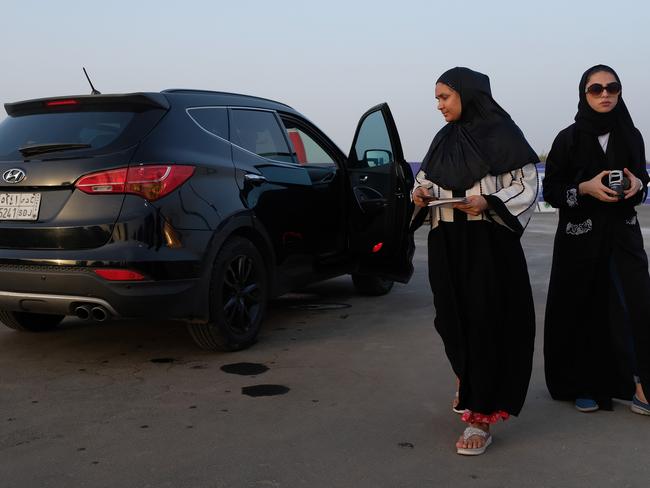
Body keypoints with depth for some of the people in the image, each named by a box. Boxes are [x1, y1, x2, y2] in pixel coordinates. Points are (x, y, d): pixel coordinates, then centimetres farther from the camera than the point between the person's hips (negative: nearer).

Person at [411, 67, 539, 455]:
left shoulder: (501, 135, -5)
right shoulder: (444, 140, 13)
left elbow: (526, 185, -6)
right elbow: (427, 181, 23)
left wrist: (488, 202, -20)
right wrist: (421, 194, 0)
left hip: (489, 243, -6)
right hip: (447, 244, 6)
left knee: (485, 322, -7)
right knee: (454, 318, 9)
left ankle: (481, 417, -3)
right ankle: (470, 386, 33)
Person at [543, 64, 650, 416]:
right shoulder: (568, 139, -2)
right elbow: (550, 191, -1)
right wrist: (585, 188, -17)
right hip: (581, 238, -2)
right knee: (583, 310, 2)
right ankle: (582, 386, 17)